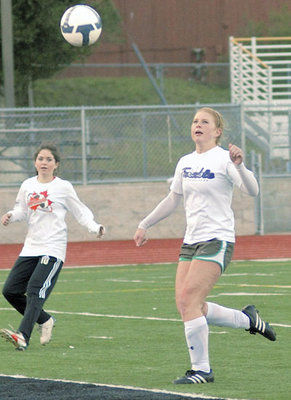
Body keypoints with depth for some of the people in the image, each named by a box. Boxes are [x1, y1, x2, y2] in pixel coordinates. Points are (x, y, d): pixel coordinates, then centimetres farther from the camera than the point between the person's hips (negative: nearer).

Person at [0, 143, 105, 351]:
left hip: (53, 249, -6)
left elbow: (81, 212, 5)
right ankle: (45, 320, 21)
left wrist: (95, 227, -11)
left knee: (36, 290, -21)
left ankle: (23, 336, -31)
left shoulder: (64, 187, -1)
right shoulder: (28, 186, 10)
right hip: (31, 247, 6)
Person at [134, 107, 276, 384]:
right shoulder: (185, 163, 13)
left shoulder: (223, 159, -8)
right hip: (191, 241, 8)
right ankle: (247, 319, 20)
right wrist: (144, 225, 28)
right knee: (186, 305, 0)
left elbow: (252, 191, -21)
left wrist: (239, 165, -38)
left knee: (189, 300, -16)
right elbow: (172, 200, 26)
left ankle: (201, 369, -7)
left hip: (217, 240, -8)